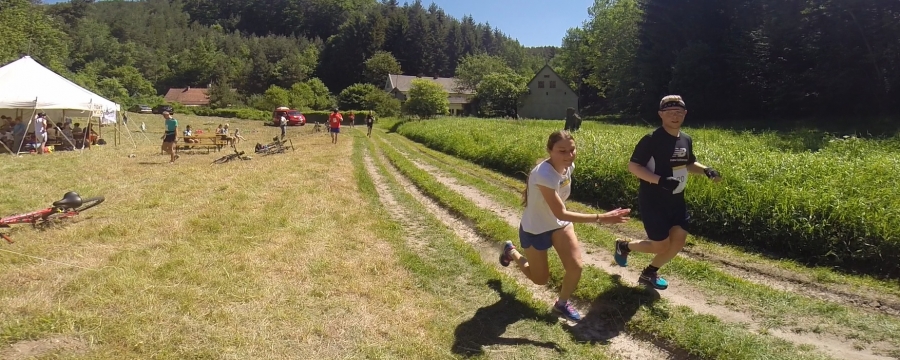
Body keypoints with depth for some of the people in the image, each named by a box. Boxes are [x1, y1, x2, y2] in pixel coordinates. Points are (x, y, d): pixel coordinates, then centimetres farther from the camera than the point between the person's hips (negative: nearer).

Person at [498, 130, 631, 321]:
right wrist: (600, 218, -38)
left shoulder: (569, 166, -13)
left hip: (558, 224, 6)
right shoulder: (544, 175, -38)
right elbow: (560, 213, -36)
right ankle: (511, 252, 37)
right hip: (534, 229, -6)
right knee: (540, 279, 10)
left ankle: (562, 304, 22)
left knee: (576, 267, -7)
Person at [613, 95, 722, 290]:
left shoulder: (686, 140, 5)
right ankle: (624, 246, 25)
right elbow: (633, 166, -19)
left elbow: (689, 164, 21)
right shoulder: (652, 139, -18)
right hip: (653, 201, -7)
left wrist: (706, 170, -1)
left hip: (675, 200, 8)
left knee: (679, 240, 7)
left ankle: (649, 273, 25)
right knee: (661, 245, -2)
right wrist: (660, 180, -30)